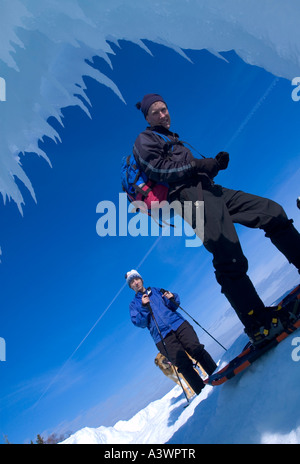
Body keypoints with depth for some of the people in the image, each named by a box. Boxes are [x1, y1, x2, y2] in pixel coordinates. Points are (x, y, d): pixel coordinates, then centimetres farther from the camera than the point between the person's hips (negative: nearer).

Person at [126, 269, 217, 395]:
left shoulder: (155, 291, 20)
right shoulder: (134, 304, 13)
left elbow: (173, 306, 20)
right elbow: (140, 323, -1)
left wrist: (171, 298, -2)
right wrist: (144, 307, -14)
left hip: (178, 324, 3)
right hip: (162, 337, -2)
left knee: (197, 350, -13)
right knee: (184, 364, -13)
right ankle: (202, 391, -8)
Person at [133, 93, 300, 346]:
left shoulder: (175, 140, 35)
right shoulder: (145, 140, 12)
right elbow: (160, 169, -5)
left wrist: (215, 164, 6)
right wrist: (197, 164, -8)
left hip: (210, 189, 9)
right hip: (189, 195, -9)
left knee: (273, 212, -1)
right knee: (230, 260, -23)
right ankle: (259, 324, -24)